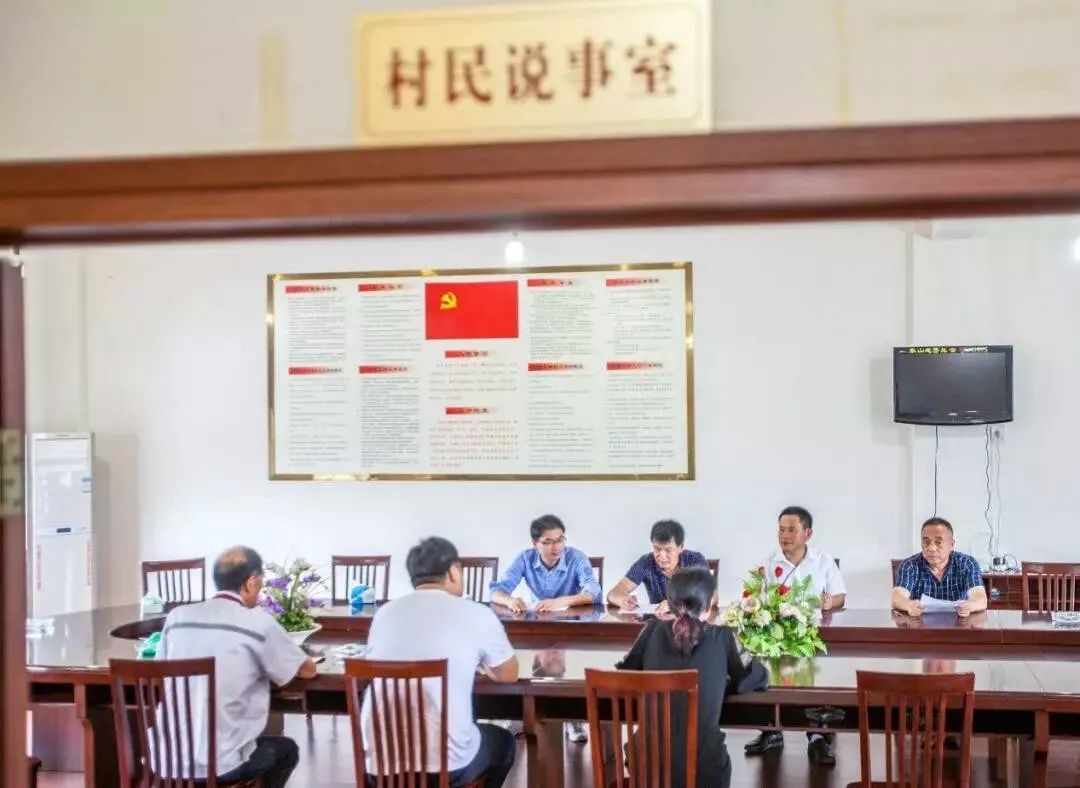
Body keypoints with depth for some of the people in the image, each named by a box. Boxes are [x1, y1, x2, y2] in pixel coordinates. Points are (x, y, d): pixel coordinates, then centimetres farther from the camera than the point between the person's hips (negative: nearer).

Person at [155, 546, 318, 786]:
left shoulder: (176, 617, 5)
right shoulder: (258, 623, -7)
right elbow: (308, 670, 6)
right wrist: (269, 659, 28)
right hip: (220, 764, -5)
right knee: (286, 750, 27)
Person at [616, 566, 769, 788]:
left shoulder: (654, 629, 0)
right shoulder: (722, 637, -4)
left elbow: (622, 673, 11)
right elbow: (758, 678, 7)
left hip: (649, 763, 1)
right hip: (704, 766, -1)